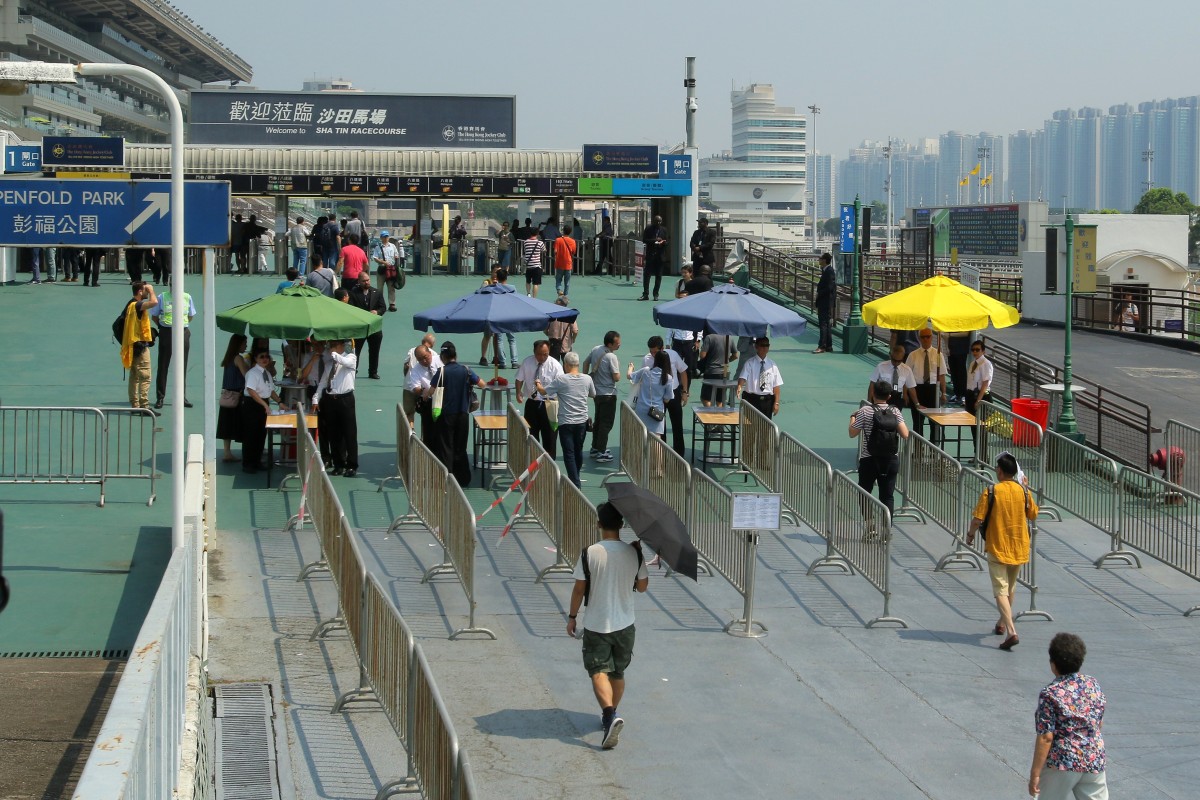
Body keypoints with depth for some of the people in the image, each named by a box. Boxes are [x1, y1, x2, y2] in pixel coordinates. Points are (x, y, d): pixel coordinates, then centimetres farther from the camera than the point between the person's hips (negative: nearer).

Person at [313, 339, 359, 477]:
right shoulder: (330, 362, 15)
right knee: (333, 435, 8)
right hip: (330, 399, 5)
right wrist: (316, 399, 7)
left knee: (349, 434, -3)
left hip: (345, 399, -5)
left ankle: (352, 466, 1)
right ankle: (339, 465, 17)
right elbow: (323, 382, 15)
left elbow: (344, 362, -25)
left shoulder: (351, 358, 1)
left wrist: (333, 353, -16)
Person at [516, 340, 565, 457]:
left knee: (549, 437, 2)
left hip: (548, 405, -3)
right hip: (531, 404, 3)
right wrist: (518, 392, -8)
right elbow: (519, 379, 8)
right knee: (531, 435, 13)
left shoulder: (555, 365, -12)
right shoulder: (527, 363, -4)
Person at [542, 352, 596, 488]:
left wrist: (538, 385, 20)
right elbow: (593, 394, 15)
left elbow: (544, 391, -2)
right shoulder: (587, 379, -2)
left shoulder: (561, 380, -13)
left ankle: (575, 483, -9)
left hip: (566, 422, -4)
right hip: (582, 421, 4)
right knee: (578, 451, 19)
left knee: (569, 453, -1)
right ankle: (575, 477, 37)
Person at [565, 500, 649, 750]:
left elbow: (579, 589, -9)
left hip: (596, 625, -3)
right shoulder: (634, 552, -6)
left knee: (599, 672, -4)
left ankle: (610, 715, -26)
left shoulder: (589, 553, -14)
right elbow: (642, 586, 7)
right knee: (618, 673, 19)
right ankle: (610, 715, 33)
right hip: (625, 624, 3)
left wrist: (572, 616, 6)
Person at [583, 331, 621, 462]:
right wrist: (618, 371, 0)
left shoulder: (595, 349, 0)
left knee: (598, 420, 21)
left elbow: (586, 362, 14)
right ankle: (601, 453, 0)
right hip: (608, 394, -8)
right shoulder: (611, 357, -23)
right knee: (606, 423, -1)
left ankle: (595, 448, 29)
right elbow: (617, 378, -21)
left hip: (596, 391, 8)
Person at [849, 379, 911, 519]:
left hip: (869, 460, -2)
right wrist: (898, 420, 9)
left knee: (864, 492, 14)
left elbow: (852, 434, -5)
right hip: (891, 460, 2)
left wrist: (853, 417, 12)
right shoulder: (895, 412, -4)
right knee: (888, 496, 7)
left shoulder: (865, 411, -10)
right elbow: (905, 435, -9)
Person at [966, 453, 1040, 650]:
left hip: (997, 547, -5)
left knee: (1001, 590, -6)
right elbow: (1033, 515, 12)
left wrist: (970, 535, 5)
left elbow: (977, 519, -15)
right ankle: (1002, 623, 40)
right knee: (1010, 587, 23)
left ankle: (1011, 631, -22)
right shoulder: (1023, 491, -3)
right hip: (1019, 547, 5)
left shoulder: (991, 492, -14)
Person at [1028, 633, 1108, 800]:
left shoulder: (1050, 694, -16)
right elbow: (1100, 724, 13)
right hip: (1095, 761, 5)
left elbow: (1046, 737, -18)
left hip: (1062, 763, -5)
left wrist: (1035, 773, -13)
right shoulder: (1094, 685, 2)